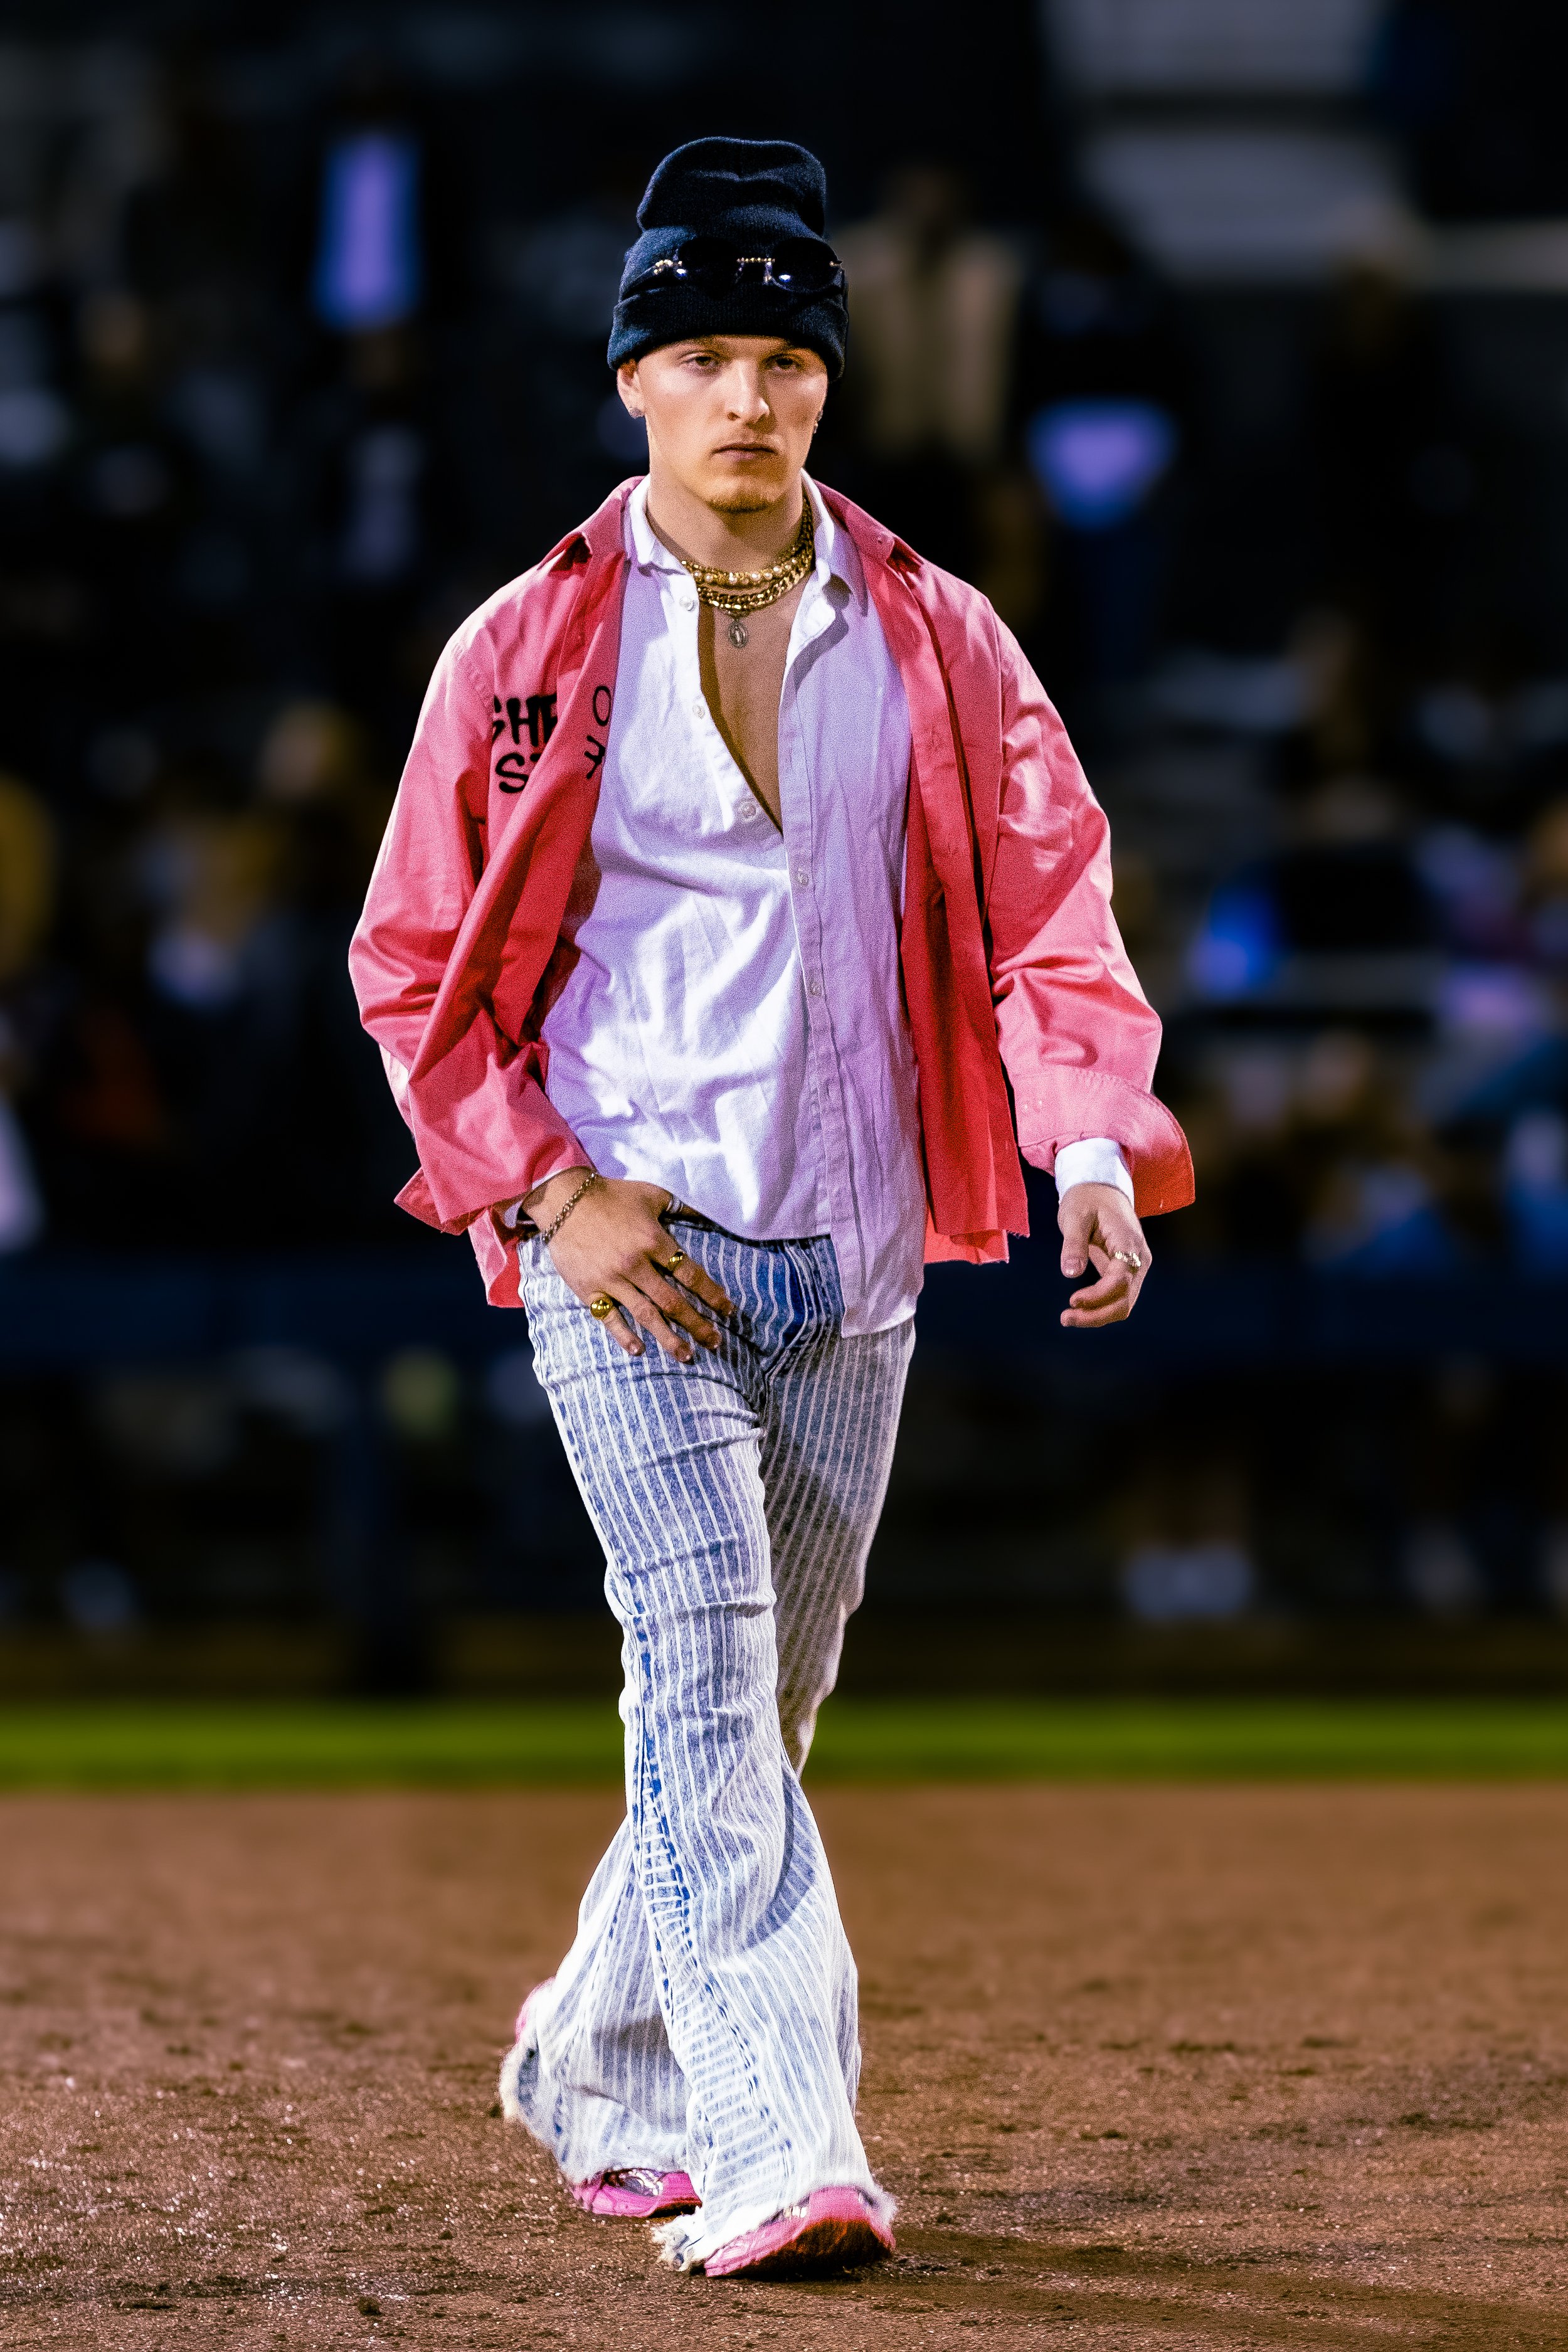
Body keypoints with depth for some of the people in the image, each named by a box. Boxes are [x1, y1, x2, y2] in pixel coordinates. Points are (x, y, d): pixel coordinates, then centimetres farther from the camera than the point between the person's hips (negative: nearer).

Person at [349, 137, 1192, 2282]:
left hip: (856, 1259, 4)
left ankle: (600, 2073, 31)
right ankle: (776, 2146, -24)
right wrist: (550, 1192, -9)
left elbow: (1051, 904, 2)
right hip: (622, 1236, -4)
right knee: (703, 1660, -17)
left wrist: (1097, 1147, -15)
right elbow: (414, 963, 3)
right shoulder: (525, 651, 0)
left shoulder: (934, 640, 7)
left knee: (762, 1701, 11)